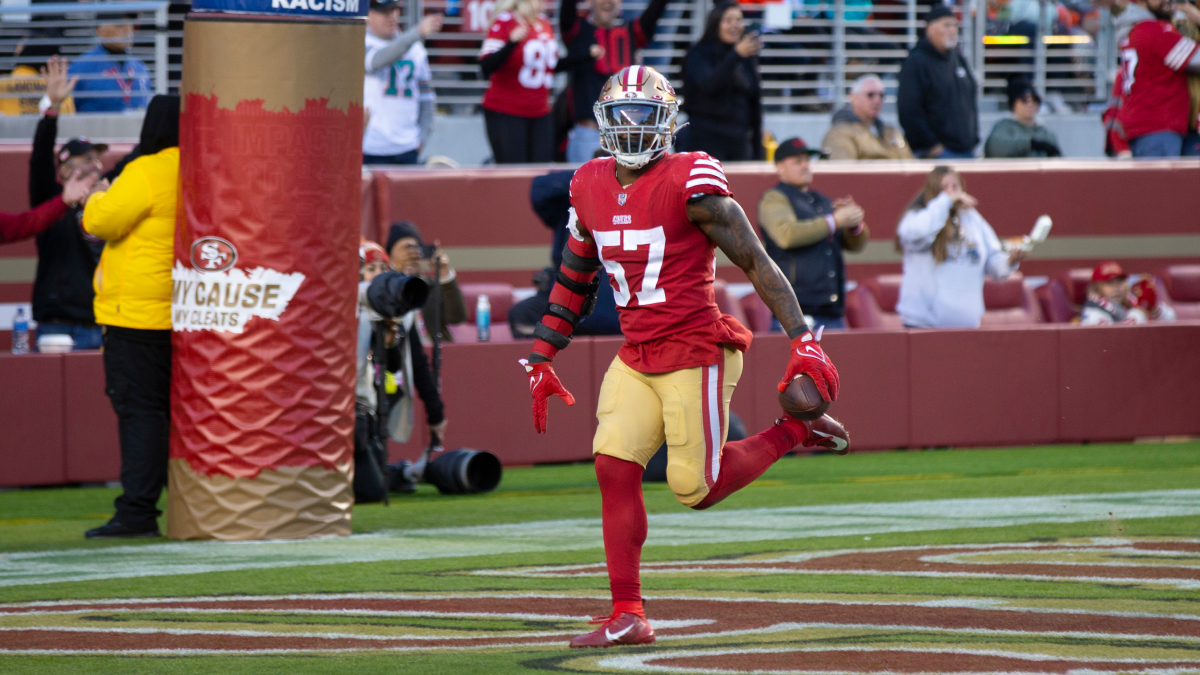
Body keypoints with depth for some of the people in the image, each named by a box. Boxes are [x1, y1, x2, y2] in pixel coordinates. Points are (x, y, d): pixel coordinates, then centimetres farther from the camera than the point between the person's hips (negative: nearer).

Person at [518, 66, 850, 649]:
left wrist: (803, 341, -19)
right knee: (614, 466, -9)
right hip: (636, 357, 6)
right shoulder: (590, 188, 8)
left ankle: (793, 431, 20)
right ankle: (627, 617, -4)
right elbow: (572, 281, 21)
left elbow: (756, 262, -13)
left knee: (696, 489, -5)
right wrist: (541, 360, 20)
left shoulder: (691, 183, -13)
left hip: (696, 353, -6)